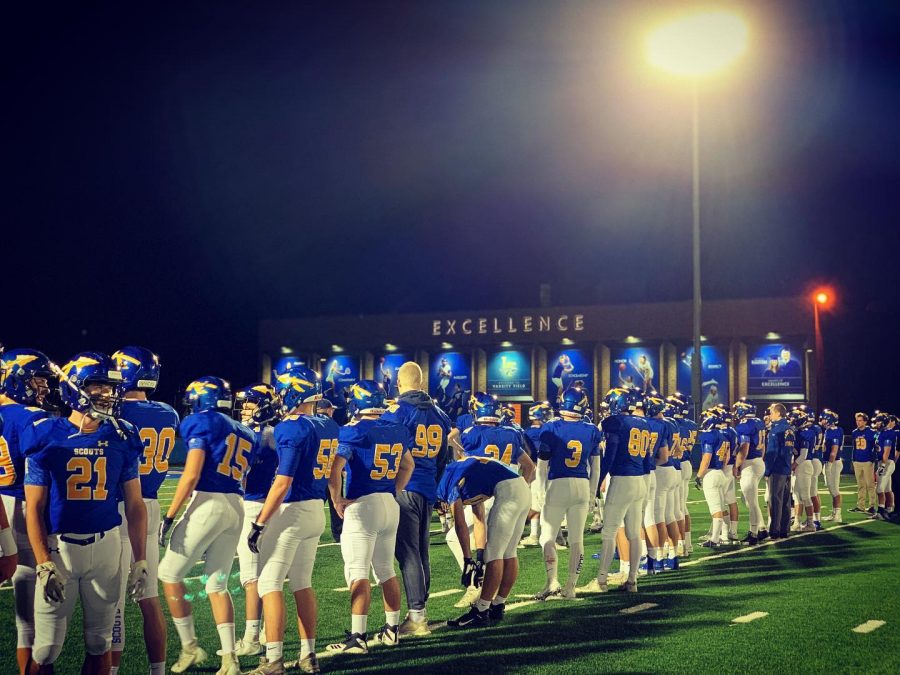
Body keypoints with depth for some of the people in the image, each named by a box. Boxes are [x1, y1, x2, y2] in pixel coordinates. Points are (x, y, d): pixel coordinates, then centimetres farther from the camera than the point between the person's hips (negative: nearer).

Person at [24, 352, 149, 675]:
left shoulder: (121, 439, 2)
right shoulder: (48, 437, -6)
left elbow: (134, 505, 6)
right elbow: (34, 508, -5)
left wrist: (140, 562, 3)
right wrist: (44, 565, -11)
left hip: (106, 545, 3)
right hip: (58, 547, -2)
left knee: (100, 642, 12)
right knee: (46, 648, 1)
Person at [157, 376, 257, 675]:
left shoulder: (201, 422, -2)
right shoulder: (245, 434, 20)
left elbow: (191, 476, -11)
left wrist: (169, 517, -9)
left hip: (208, 503, -7)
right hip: (237, 507, 7)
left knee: (170, 574, 10)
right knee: (217, 585, 13)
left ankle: (190, 647, 14)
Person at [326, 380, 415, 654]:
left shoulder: (354, 432, -12)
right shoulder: (397, 431, 8)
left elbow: (335, 469, -21)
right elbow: (408, 465, 22)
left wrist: (337, 500, -9)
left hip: (362, 506, -7)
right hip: (391, 505, 7)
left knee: (358, 572, -5)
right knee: (386, 570, 17)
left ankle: (358, 637, -8)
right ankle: (392, 629, 25)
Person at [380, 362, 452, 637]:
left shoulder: (397, 411, -10)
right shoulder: (439, 414, 11)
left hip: (404, 488, -7)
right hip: (428, 490, 7)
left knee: (408, 553, -5)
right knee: (421, 552, 13)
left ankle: (417, 617, -7)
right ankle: (419, 610, 20)